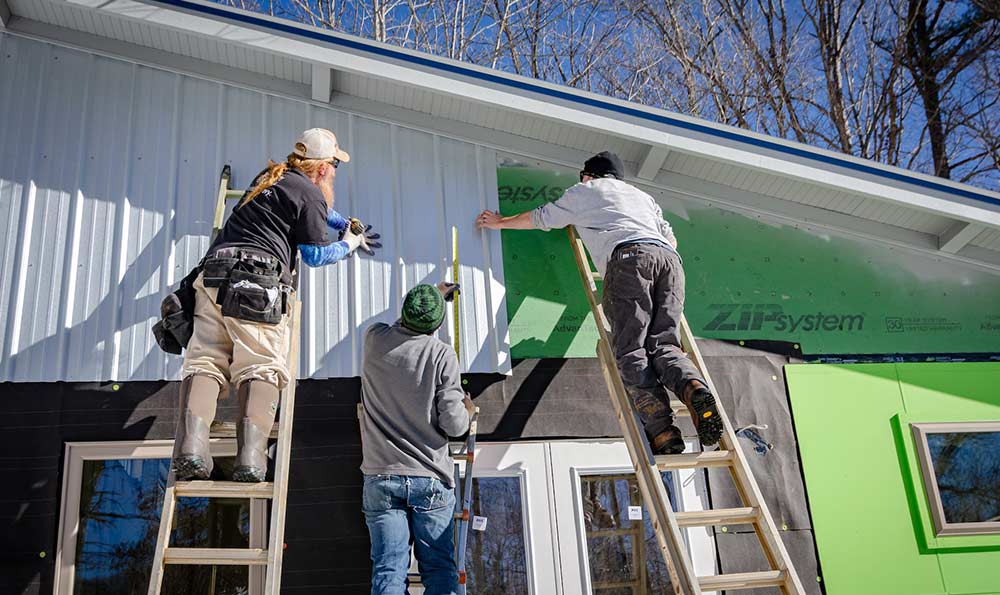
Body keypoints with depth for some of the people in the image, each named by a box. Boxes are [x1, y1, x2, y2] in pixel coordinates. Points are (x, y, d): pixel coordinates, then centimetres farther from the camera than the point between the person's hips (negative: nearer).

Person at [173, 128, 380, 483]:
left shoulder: (271, 177, 30)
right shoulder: (310, 193, 4)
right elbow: (316, 255, 8)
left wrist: (347, 225, 53)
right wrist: (349, 244, 24)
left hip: (214, 272, 7)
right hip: (257, 281, -7)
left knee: (204, 361, -3)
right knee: (261, 367, -11)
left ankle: (191, 446, -20)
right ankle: (250, 457, -24)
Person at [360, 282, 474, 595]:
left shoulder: (374, 340, 0)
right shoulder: (442, 355, -10)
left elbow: (400, 327, 25)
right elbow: (454, 425, -12)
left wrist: (437, 294, 38)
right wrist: (467, 408, 12)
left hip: (381, 478, 2)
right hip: (430, 479, -2)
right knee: (440, 569, 5)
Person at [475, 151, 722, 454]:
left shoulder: (583, 191, 29)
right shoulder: (642, 195, 41)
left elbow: (540, 218, 40)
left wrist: (500, 222, 57)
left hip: (628, 255, -5)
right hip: (670, 259, 5)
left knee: (630, 350, -12)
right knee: (664, 344, -1)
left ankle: (662, 429, -31)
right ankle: (694, 388, -33)